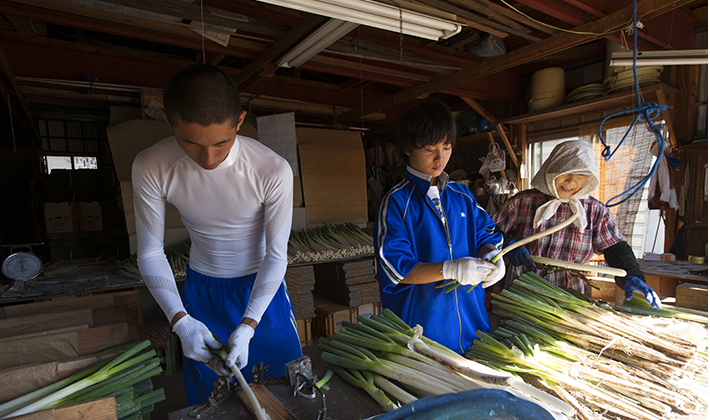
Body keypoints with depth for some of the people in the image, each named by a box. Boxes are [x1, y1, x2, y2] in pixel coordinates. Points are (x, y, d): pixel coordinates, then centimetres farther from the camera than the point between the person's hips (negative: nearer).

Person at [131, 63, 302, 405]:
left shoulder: (273, 171, -27)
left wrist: (247, 327, -24)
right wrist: (180, 320, -22)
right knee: (208, 398, 19)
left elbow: (276, 254, -19)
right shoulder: (151, 168, -21)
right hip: (201, 289, 2)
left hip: (262, 285, -1)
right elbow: (150, 253, -11)